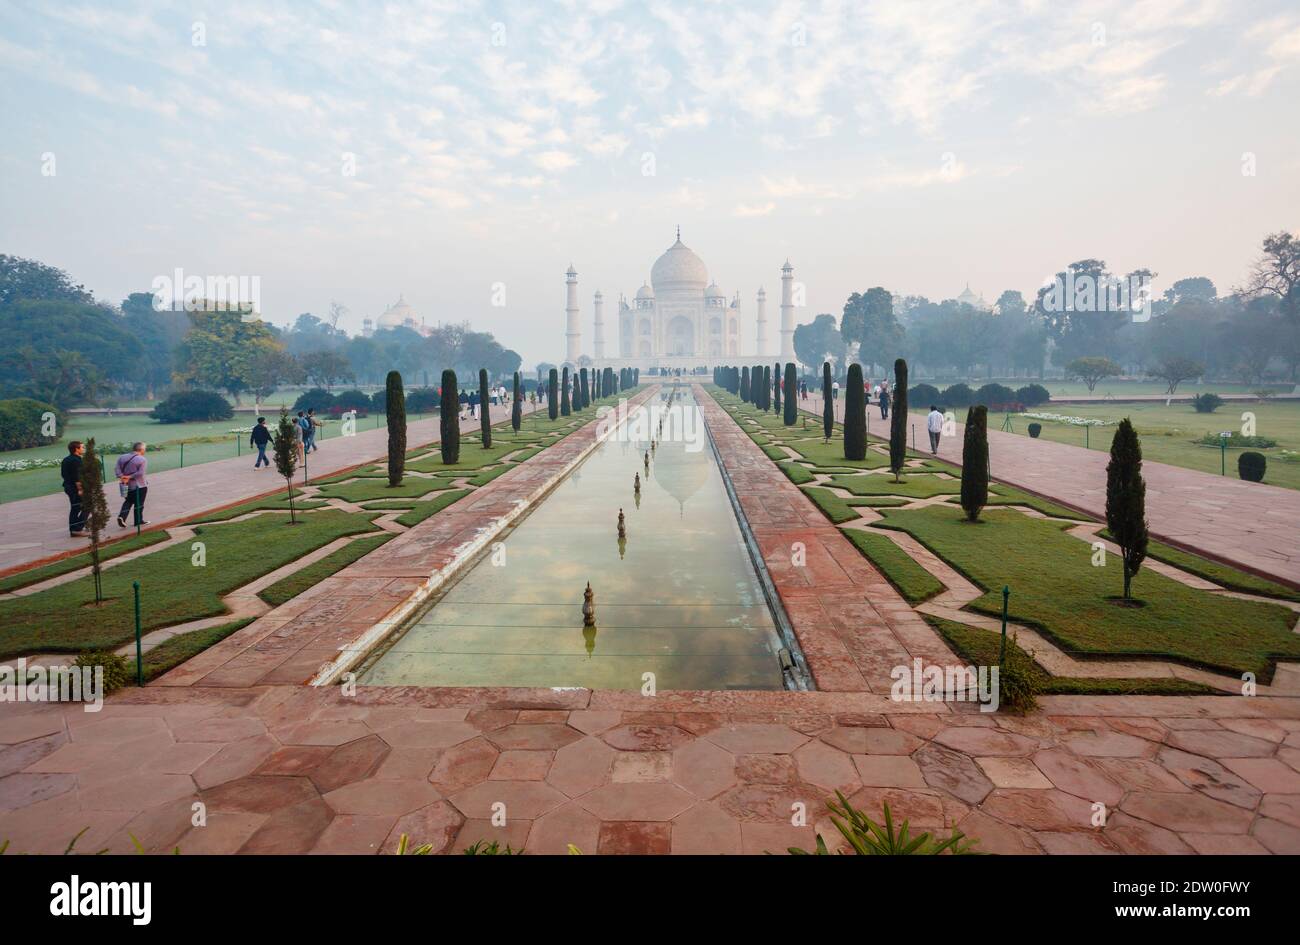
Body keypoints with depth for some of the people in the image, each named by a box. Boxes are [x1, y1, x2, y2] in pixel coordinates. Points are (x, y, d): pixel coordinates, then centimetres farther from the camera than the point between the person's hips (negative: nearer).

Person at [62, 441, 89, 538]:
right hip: (75, 488, -10)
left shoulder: (66, 460, 15)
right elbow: (77, 477, -22)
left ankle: (73, 531, 20)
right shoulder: (76, 460, -17)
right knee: (85, 508, -5)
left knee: (74, 509, 16)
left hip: (68, 487, 10)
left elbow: (63, 474, 21)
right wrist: (80, 489, -22)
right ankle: (77, 529, -9)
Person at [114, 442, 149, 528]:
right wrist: (130, 477, -16)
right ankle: (138, 521, 15)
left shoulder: (122, 457, 6)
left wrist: (121, 477, -13)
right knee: (139, 504, 7)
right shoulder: (142, 460, -13)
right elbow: (141, 473, -23)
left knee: (128, 502, 19)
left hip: (127, 485, 5)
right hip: (139, 485, -5)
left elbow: (117, 468, -4)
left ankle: (121, 517, 1)